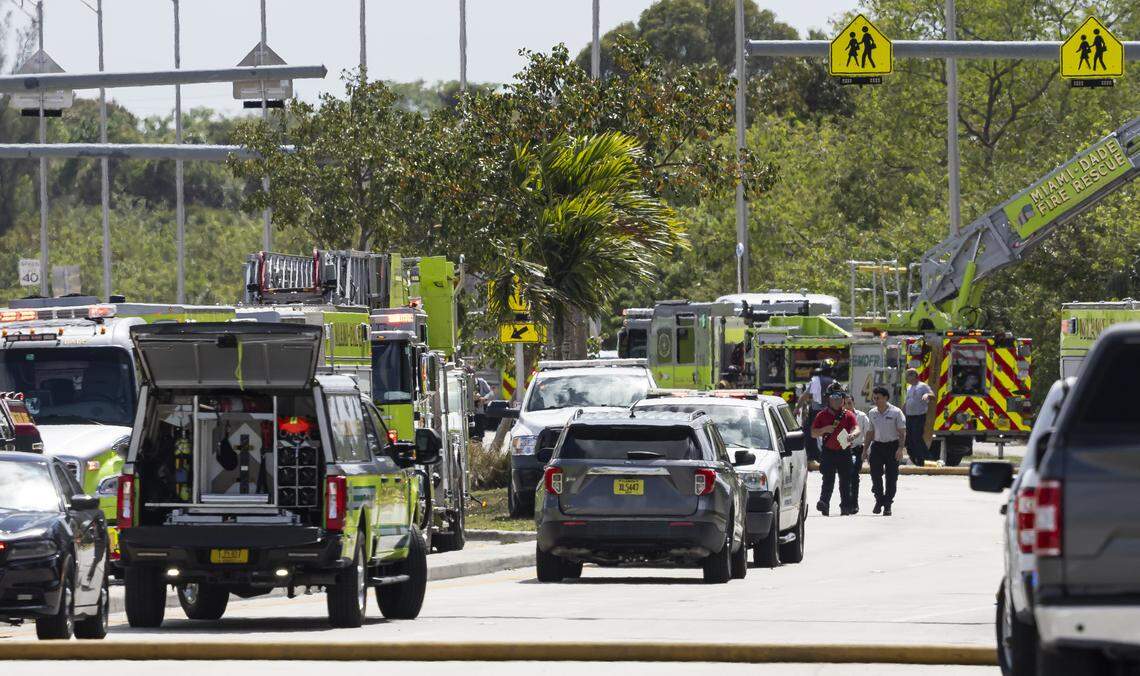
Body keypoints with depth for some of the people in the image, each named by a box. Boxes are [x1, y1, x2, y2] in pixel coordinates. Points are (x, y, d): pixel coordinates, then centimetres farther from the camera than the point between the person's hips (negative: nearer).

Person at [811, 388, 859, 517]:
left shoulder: (848, 415, 6)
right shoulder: (822, 416, 8)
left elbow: (856, 428, -8)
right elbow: (813, 434, 8)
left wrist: (852, 434, -31)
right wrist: (825, 429, -11)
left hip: (844, 452, 1)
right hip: (828, 452, -1)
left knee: (845, 481, 5)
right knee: (828, 480, -11)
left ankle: (846, 505, 12)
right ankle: (824, 502, -17)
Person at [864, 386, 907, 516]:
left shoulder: (896, 412, -5)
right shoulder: (872, 413, 9)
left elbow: (902, 432, -6)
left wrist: (900, 448, -16)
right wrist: (865, 449, 15)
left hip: (892, 445, -3)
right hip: (877, 445, 3)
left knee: (891, 477, 0)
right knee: (875, 475, -6)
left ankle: (887, 505, 8)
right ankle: (879, 499, 13)